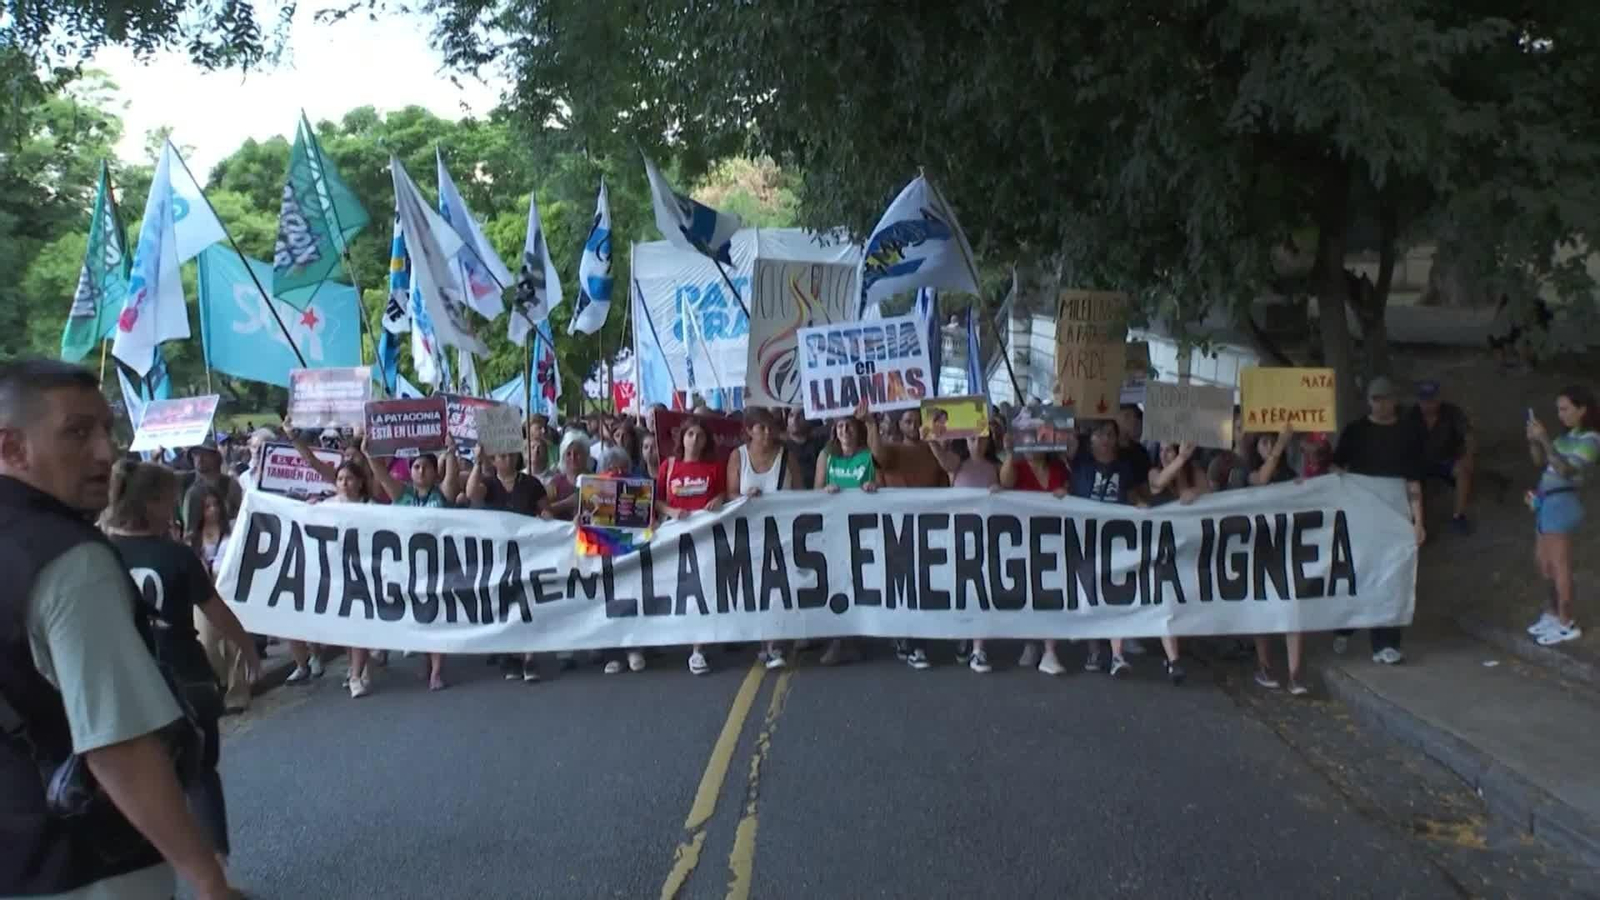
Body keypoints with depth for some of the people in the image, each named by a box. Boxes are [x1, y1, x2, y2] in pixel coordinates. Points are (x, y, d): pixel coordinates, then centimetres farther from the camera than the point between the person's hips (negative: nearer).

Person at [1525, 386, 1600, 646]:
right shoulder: (1569, 435, 12)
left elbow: (1565, 470, -24)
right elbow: (1540, 461, 15)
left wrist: (1545, 439, -28)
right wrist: (1533, 440, -3)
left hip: (1561, 504, -9)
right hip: (1547, 502, 9)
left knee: (1558, 565, -2)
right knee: (1543, 561, 17)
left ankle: (1567, 624, 8)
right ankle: (1555, 613, 29)